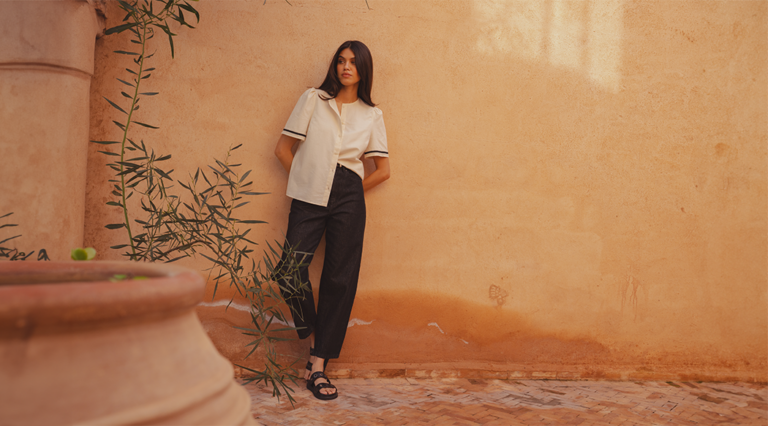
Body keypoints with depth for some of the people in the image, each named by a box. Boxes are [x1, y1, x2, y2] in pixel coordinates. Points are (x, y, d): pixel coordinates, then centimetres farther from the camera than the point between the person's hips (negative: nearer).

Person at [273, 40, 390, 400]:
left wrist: (349, 191, 10)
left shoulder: (371, 115, 13)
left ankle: (318, 366, 6)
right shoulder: (313, 99, 10)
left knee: (339, 279, -1)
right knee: (290, 271, -14)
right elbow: (283, 149, 9)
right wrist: (304, 180, 8)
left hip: (348, 201, 1)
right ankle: (313, 337, 13)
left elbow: (382, 170, 14)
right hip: (309, 196, -1)